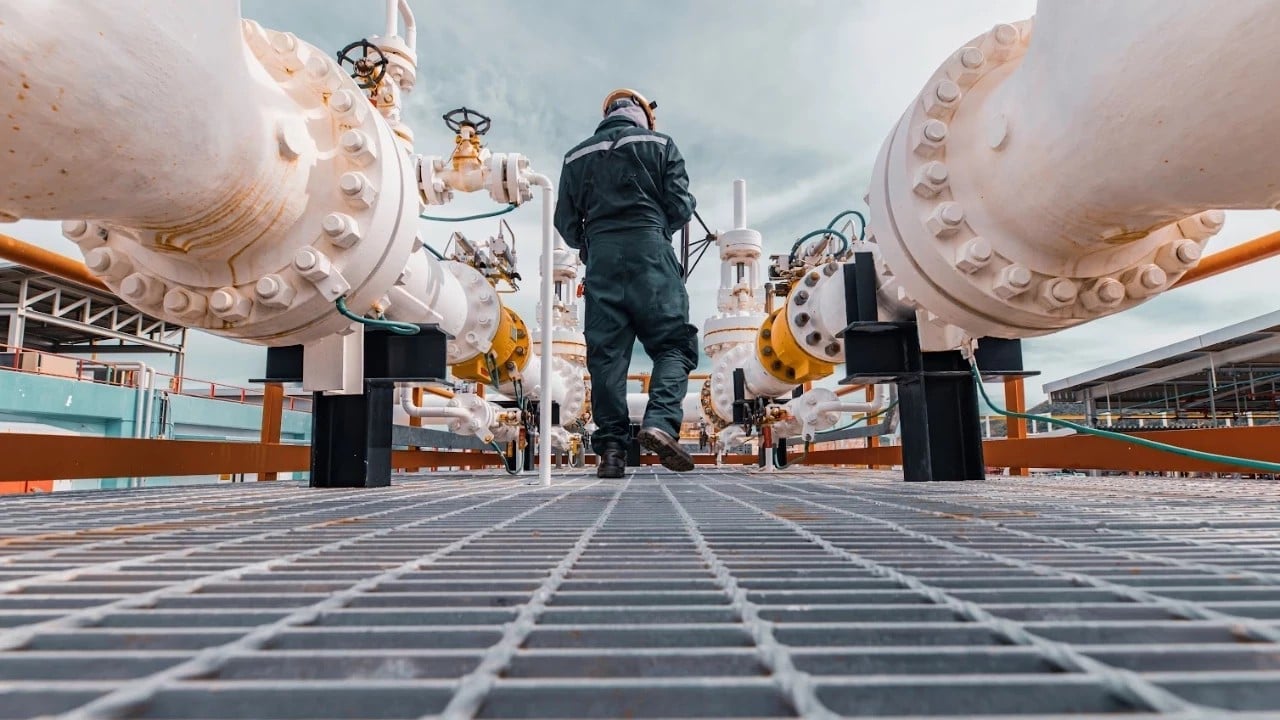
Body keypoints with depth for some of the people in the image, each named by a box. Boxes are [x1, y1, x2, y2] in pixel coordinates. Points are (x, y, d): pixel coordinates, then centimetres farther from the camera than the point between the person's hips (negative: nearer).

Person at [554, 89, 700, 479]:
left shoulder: (576, 156, 19)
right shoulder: (660, 144, 11)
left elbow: (566, 222, 15)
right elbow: (680, 207, 3)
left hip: (601, 258, 3)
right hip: (650, 252, -3)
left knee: (606, 353, 2)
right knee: (674, 343, 1)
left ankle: (611, 446, 0)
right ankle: (661, 422, -20)